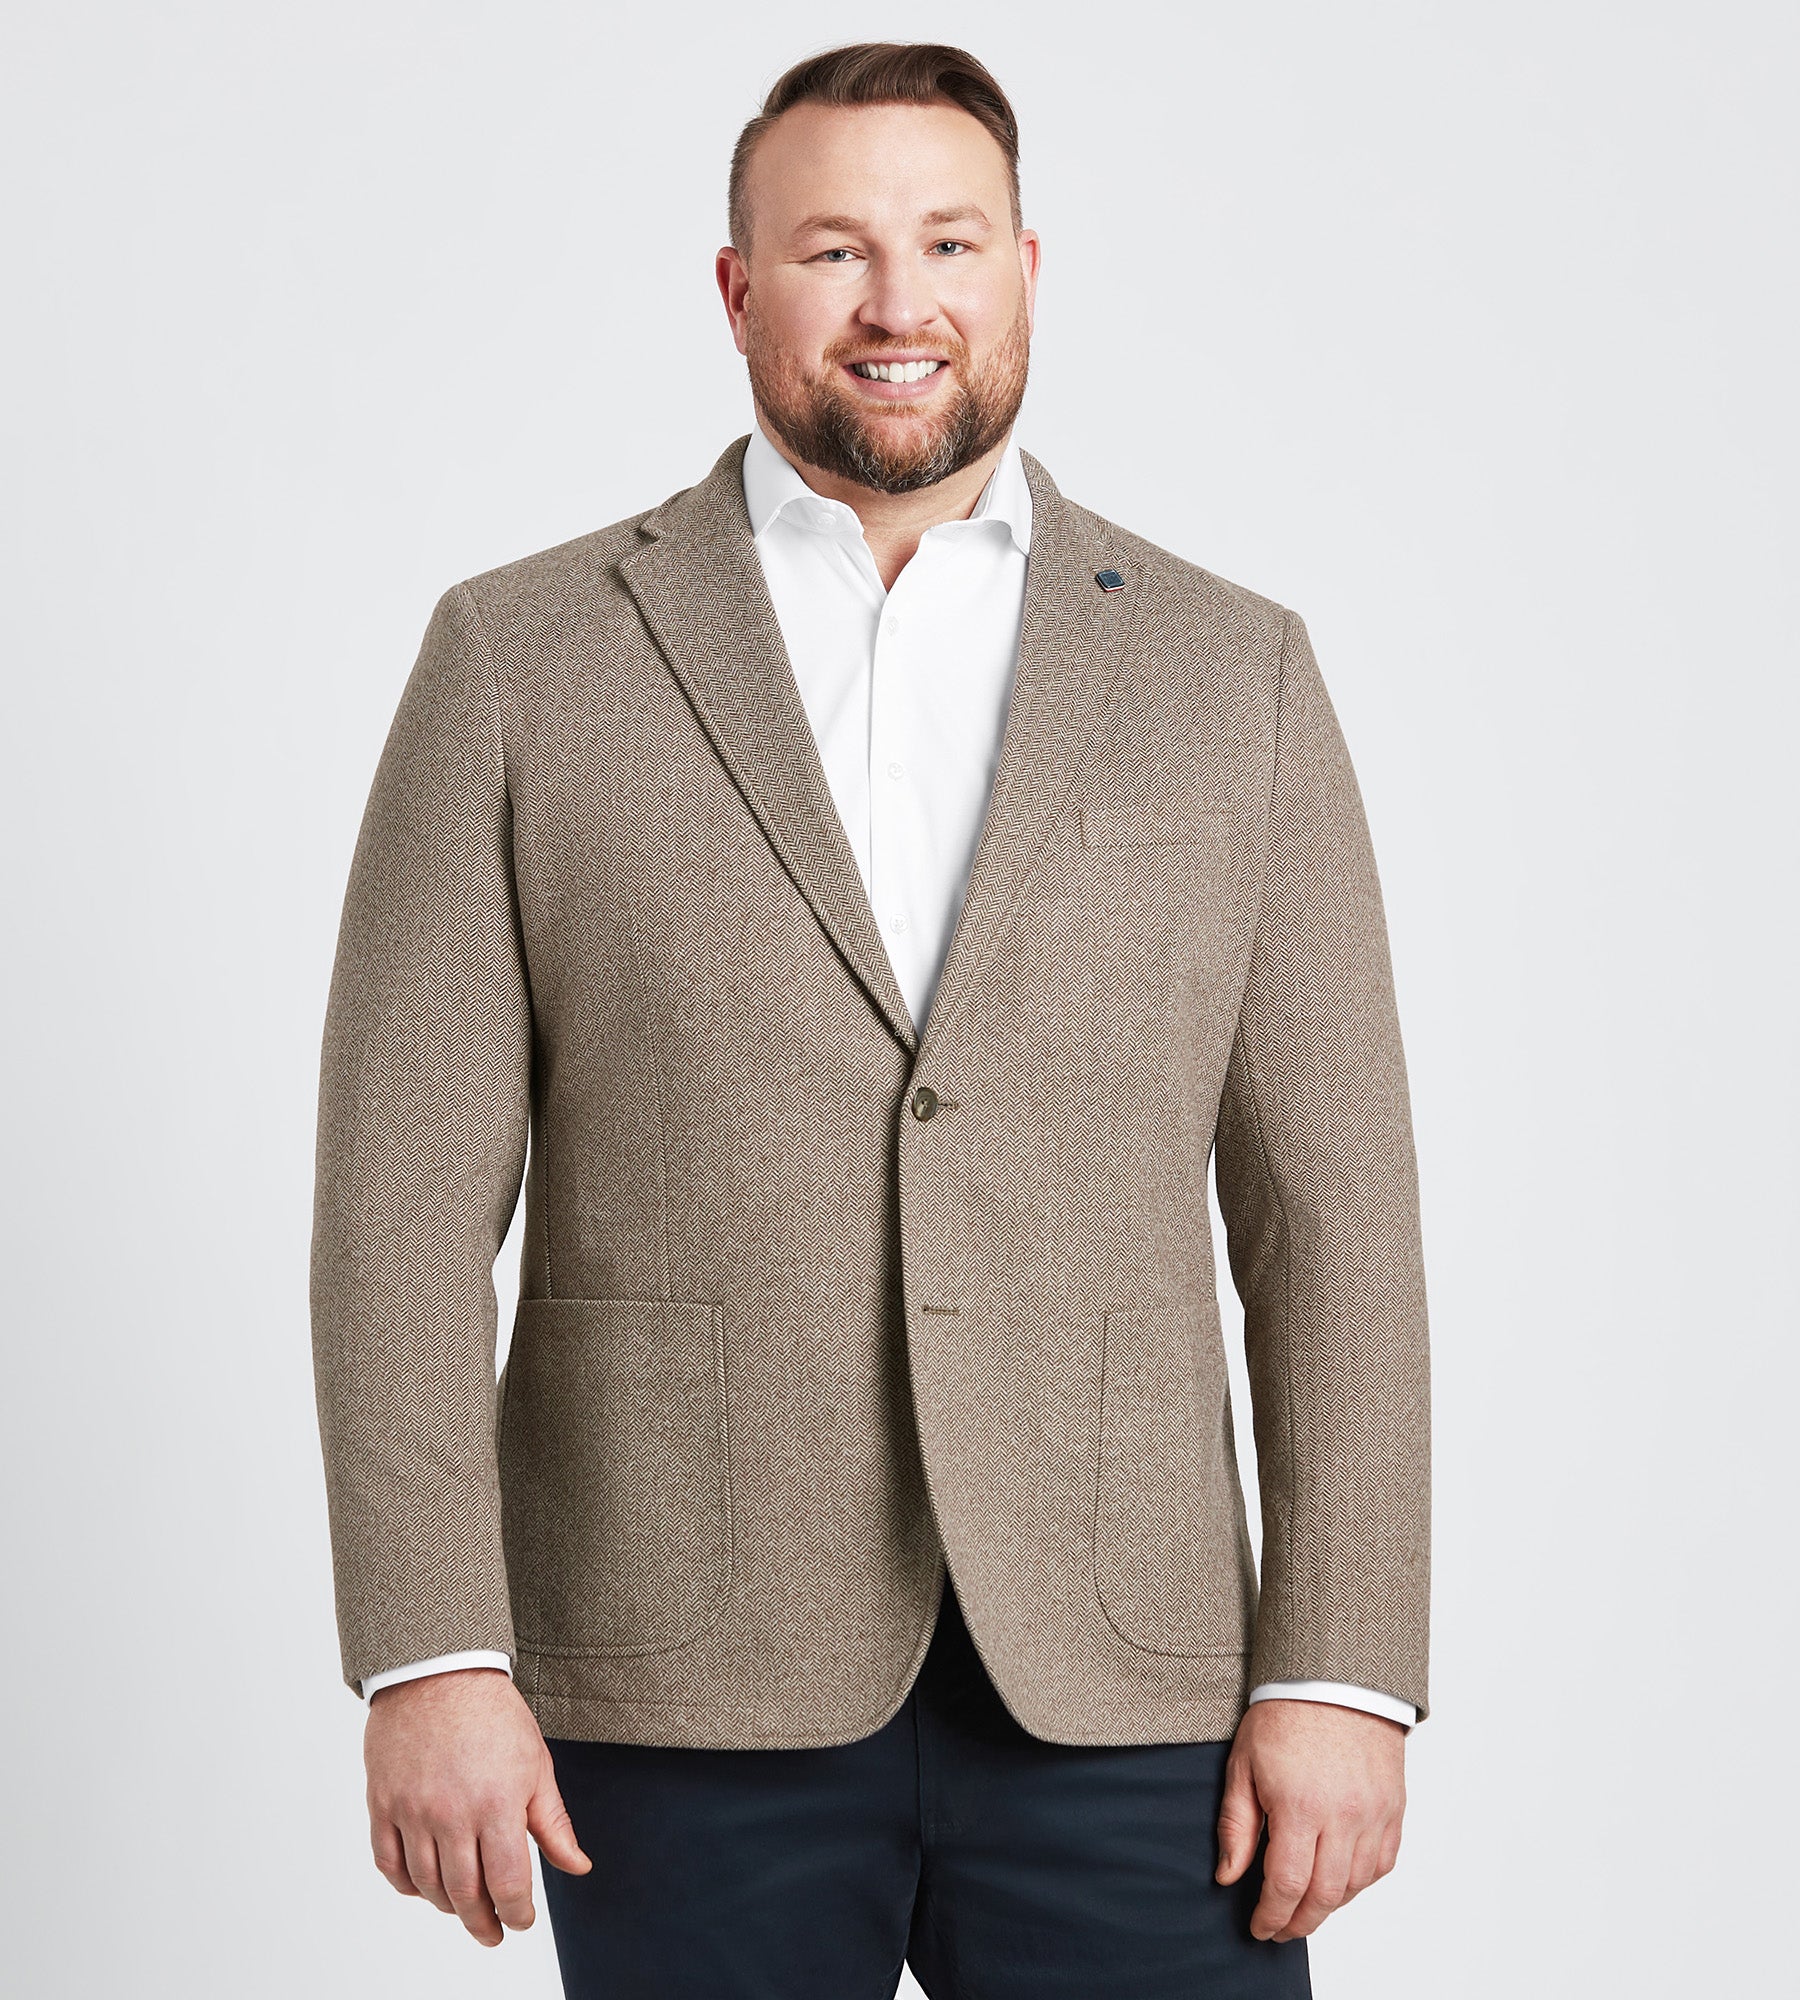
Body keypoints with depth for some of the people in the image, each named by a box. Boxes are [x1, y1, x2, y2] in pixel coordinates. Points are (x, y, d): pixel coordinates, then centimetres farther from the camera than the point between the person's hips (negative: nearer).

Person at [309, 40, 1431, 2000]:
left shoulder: (1229, 673, 8)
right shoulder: (521, 659, 4)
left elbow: (1330, 1205, 5)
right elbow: (408, 1195, 0)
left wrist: (1341, 1671, -2)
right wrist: (430, 1659, -8)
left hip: (1116, 1693, 1)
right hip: (690, 1702, -1)